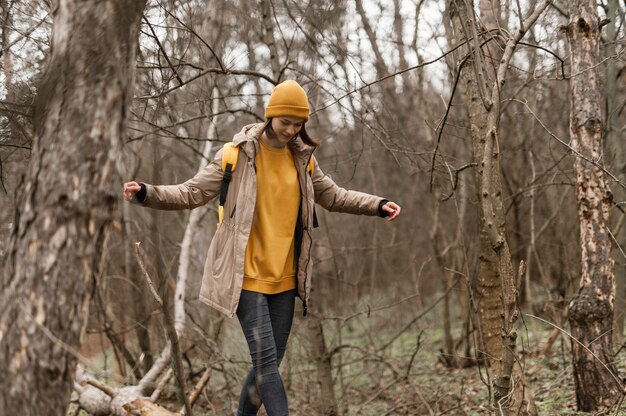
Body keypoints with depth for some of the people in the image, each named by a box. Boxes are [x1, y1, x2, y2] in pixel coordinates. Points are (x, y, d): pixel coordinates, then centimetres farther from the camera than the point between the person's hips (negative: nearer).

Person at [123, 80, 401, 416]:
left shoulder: (302, 157, 7)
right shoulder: (239, 153, -8)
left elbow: (332, 195, 21)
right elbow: (192, 192, -7)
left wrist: (377, 205, 13)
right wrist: (146, 193, -22)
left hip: (283, 277, 5)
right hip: (247, 275, -5)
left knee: (269, 362, 11)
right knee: (266, 359, -12)